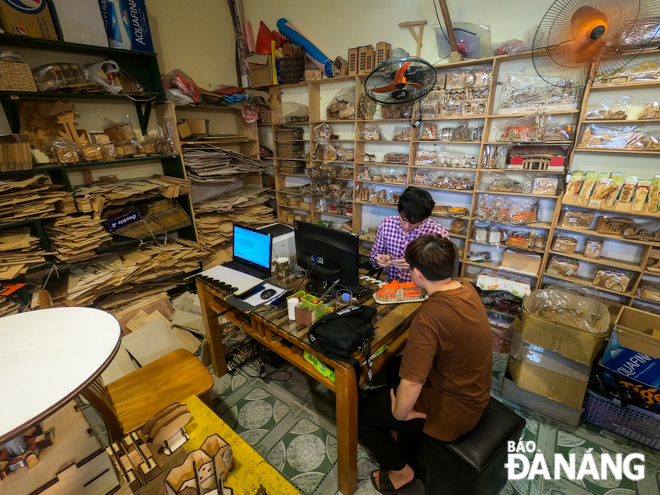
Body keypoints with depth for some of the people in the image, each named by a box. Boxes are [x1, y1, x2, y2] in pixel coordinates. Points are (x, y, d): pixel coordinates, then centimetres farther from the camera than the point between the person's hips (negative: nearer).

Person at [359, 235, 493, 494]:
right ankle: (404, 451, 39)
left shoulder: (429, 317, -35)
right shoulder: (466, 288, -9)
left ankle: (400, 471, 27)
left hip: (451, 412, -8)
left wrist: (398, 414, -13)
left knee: (360, 411, 5)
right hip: (475, 395, 8)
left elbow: (411, 386, -31)